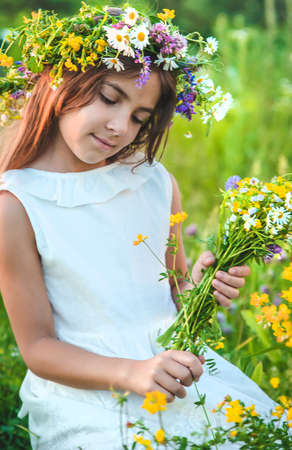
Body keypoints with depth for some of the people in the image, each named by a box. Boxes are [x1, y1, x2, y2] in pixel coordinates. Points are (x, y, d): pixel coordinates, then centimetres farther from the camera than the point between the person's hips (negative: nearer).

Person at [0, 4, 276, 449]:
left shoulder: (157, 182, 4)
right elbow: (37, 347, -7)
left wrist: (197, 289, -8)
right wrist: (131, 373, -21)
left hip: (171, 362, 4)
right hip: (83, 386, -4)